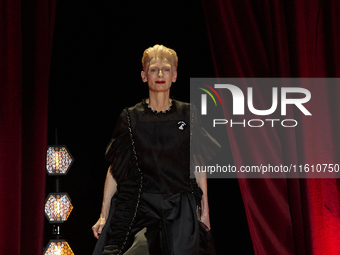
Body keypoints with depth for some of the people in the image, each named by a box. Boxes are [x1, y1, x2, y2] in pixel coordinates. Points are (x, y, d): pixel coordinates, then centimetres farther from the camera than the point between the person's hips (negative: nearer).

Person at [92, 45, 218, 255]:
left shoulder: (188, 115, 7)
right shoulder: (131, 118, 4)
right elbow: (115, 169, 4)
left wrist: (205, 209, 6)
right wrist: (104, 215, 0)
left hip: (180, 209, 1)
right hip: (140, 207, -1)